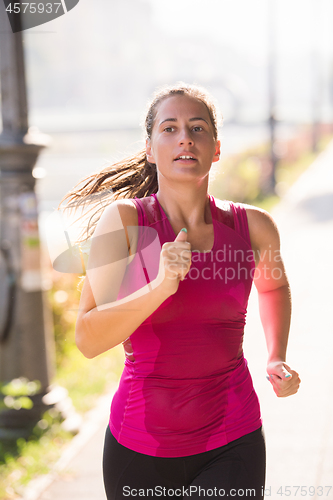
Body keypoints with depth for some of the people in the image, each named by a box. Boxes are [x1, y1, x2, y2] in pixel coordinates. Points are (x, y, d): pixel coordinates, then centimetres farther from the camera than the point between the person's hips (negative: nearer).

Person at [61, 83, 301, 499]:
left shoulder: (254, 226, -3)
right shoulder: (122, 220, -10)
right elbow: (88, 340, -18)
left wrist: (276, 360, 9)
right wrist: (160, 286, -31)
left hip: (232, 447, 1)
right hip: (141, 447, -1)